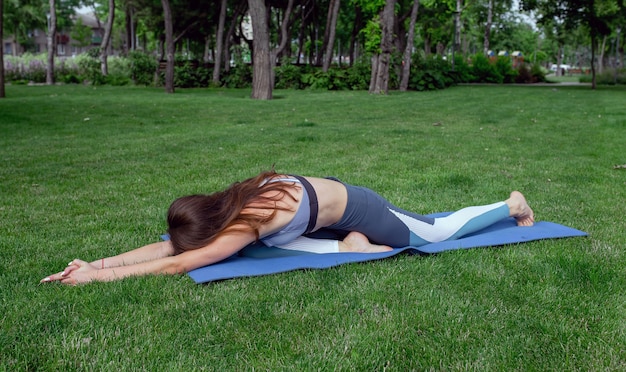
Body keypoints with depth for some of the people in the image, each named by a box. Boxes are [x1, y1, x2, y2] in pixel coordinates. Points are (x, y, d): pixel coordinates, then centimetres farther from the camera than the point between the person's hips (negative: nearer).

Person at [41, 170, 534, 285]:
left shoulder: (244, 225, -33)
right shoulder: (225, 208, -11)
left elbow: (176, 265, -35)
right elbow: (165, 246, -10)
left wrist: (98, 277, -34)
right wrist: (96, 261, -18)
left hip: (354, 209, -7)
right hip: (332, 195, 7)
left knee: (440, 233, 11)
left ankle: (511, 203, 32)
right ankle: (352, 246, 22)